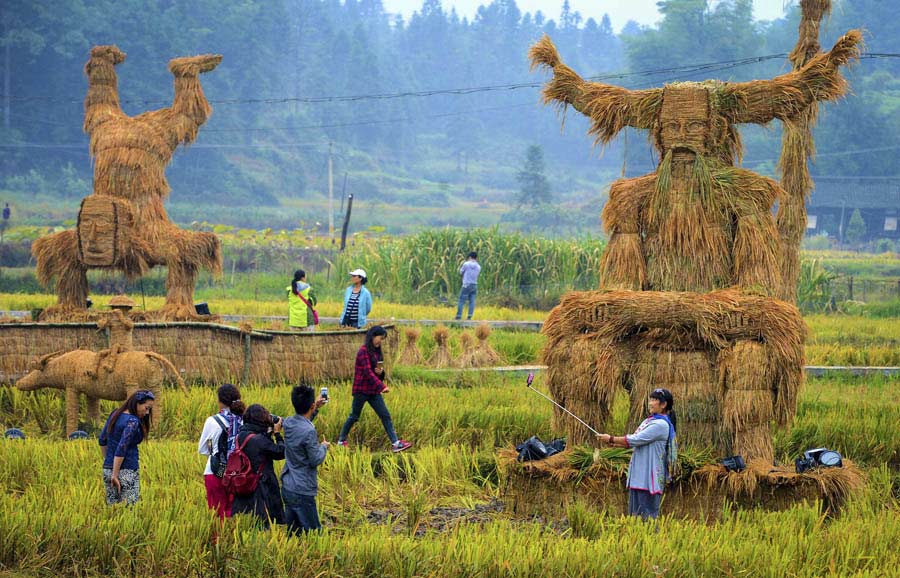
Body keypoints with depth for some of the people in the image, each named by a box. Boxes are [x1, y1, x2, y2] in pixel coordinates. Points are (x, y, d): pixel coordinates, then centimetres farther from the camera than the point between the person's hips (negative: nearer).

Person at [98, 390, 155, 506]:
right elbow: (121, 449, -21)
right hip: (126, 471, -8)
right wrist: (115, 475, -19)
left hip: (107, 469, 8)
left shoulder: (115, 414, 9)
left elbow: (102, 441, 17)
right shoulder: (133, 422, -15)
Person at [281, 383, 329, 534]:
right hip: (302, 491, -8)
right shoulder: (309, 431, -23)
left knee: (292, 531, 14)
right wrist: (324, 447, 2)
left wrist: (316, 408, 21)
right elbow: (315, 460, -17)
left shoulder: (288, 423, 2)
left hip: (287, 487, 8)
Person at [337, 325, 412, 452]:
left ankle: (395, 443, -4)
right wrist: (382, 386, -31)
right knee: (354, 416, 4)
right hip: (361, 390, -8)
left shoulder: (377, 352, 11)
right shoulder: (364, 351, -15)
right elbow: (368, 372, -24)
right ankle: (341, 440, 19)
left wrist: (381, 372, -5)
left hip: (374, 391, 8)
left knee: (385, 415, -1)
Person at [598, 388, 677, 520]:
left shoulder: (661, 425, -14)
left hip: (649, 476, -9)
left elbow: (636, 440, -17)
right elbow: (633, 442, 16)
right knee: (635, 513, 12)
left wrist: (611, 439, -9)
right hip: (639, 474, 9)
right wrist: (613, 443, 3)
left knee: (647, 514, -8)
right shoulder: (648, 421, 15)